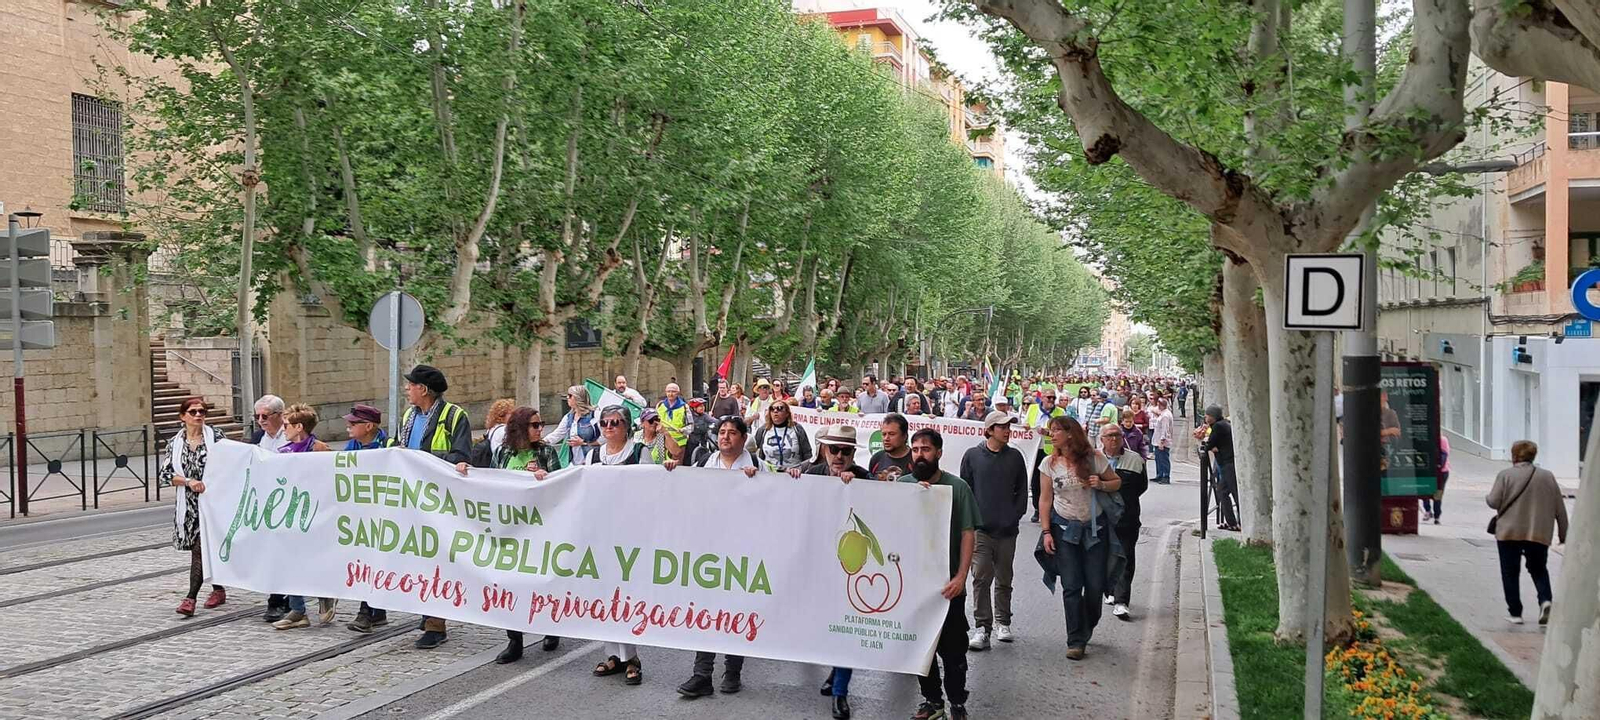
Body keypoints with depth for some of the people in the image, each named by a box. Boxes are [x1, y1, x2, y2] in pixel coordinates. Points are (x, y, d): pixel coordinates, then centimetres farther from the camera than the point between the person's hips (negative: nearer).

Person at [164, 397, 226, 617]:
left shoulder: (215, 436, 0)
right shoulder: (175, 443, 7)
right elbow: (165, 474, 1)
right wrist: (189, 481, -14)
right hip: (189, 504, 4)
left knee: (201, 548, -11)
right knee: (203, 547, 11)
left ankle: (191, 598, -13)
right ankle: (219, 590, 28)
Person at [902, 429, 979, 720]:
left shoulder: (958, 487, -5)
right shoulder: (902, 484, 3)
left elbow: (968, 534, -6)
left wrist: (961, 576, -15)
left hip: (947, 583, -3)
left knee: (952, 649, 4)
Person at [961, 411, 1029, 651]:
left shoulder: (1015, 456, 8)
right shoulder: (972, 456, 1)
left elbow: (1022, 490, 11)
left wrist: (1015, 516, 1)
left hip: (1007, 529, 2)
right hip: (980, 528, -2)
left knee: (1004, 579, 12)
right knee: (981, 578, -8)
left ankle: (1003, 623, 24)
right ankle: (982, 627, -5)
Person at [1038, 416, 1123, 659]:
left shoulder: (1094, 458, -6)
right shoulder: (1050, 463, -2)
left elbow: (1117, 482, 7)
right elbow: (1045, 499, 1)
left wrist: (1101, 484, -15)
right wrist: (1046, 532, -5)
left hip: (1095, 528, 0)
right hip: (1065, 529, 0)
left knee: (1095, 585, 4)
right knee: (1071, 586, -3)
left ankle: (1084, 632, 27)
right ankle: (1076, 642, 3)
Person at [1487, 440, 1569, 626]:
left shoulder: (1505, 475, -7)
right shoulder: (1547, 476, 4)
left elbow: (1494, 502, -9)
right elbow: (1560, 508, 7)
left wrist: (1487, 497, 14)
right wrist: (1563, 532, 16)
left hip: (1509, 533, -3)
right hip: (1539, 534, 3)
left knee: (1510, 573, 8)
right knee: (1538, 569, 17)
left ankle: (1514, 612, 8)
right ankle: (1545, 599, -7)